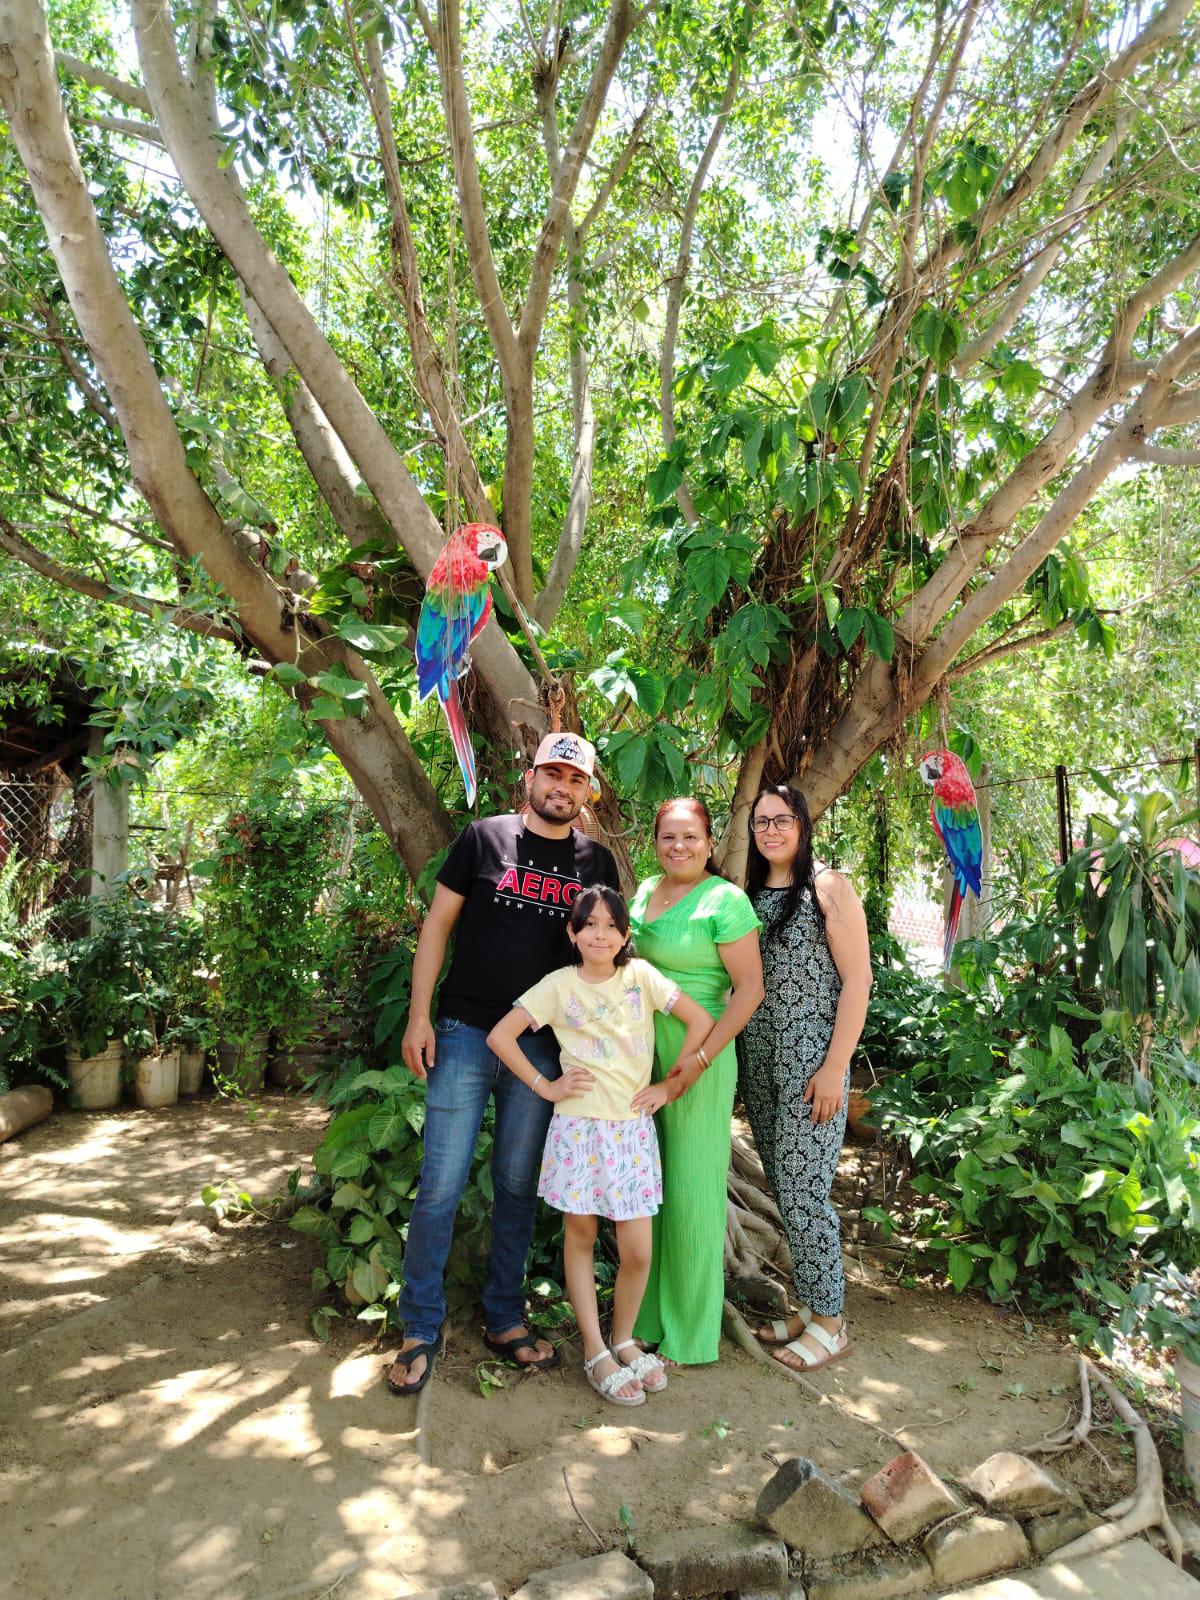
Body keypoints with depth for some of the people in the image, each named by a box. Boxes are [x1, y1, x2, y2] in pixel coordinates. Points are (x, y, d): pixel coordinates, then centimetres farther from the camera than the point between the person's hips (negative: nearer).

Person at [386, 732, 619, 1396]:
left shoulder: (597, 862, 6)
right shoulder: (483, 837, 0)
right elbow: (438, 923, 1)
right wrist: (419, 1015, -6)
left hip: (543, 1046, 2)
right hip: (465, 1034, -2)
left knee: (518, 1187, 13)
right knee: (441, 1185, 1)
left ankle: (504, 1320, 29)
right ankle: (420, 1330, 17)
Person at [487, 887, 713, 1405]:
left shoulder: (640, 975, 0)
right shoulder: (559, 985, -3)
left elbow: (701, 1020, 0)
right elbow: (500, 1036, -3)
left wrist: (671, 1084, -1)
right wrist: (545, 1086, -5)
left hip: (633, 1127, 1)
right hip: (578, 1127, -1)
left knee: (637, 1251, 2)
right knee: (580, 1236, 9)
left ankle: (624, 1340, 28)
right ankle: (596, 1353, 25)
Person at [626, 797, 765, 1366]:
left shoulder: (725, 899, -11)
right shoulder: (645, 890, 10)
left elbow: (749, 988, -13)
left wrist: (700, 1057, -18)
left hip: (695, 1056, -7)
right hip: (642, 1052, 7)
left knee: (690, 1190, 3)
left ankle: (691, 1335, 21)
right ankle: (647, 1317, 31)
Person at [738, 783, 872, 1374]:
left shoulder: (828, 888, -6)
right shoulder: (747, 892, 11)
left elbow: (857, 982, -9)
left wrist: (835, 1068, -14)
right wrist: (735, 1059, 6)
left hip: (811, 1065, -5)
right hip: (758, 1064, 6)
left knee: (802, 1192, -3)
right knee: (786, 1191, 12)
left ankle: (829, 1322, 15)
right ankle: (808, 1306, 27)